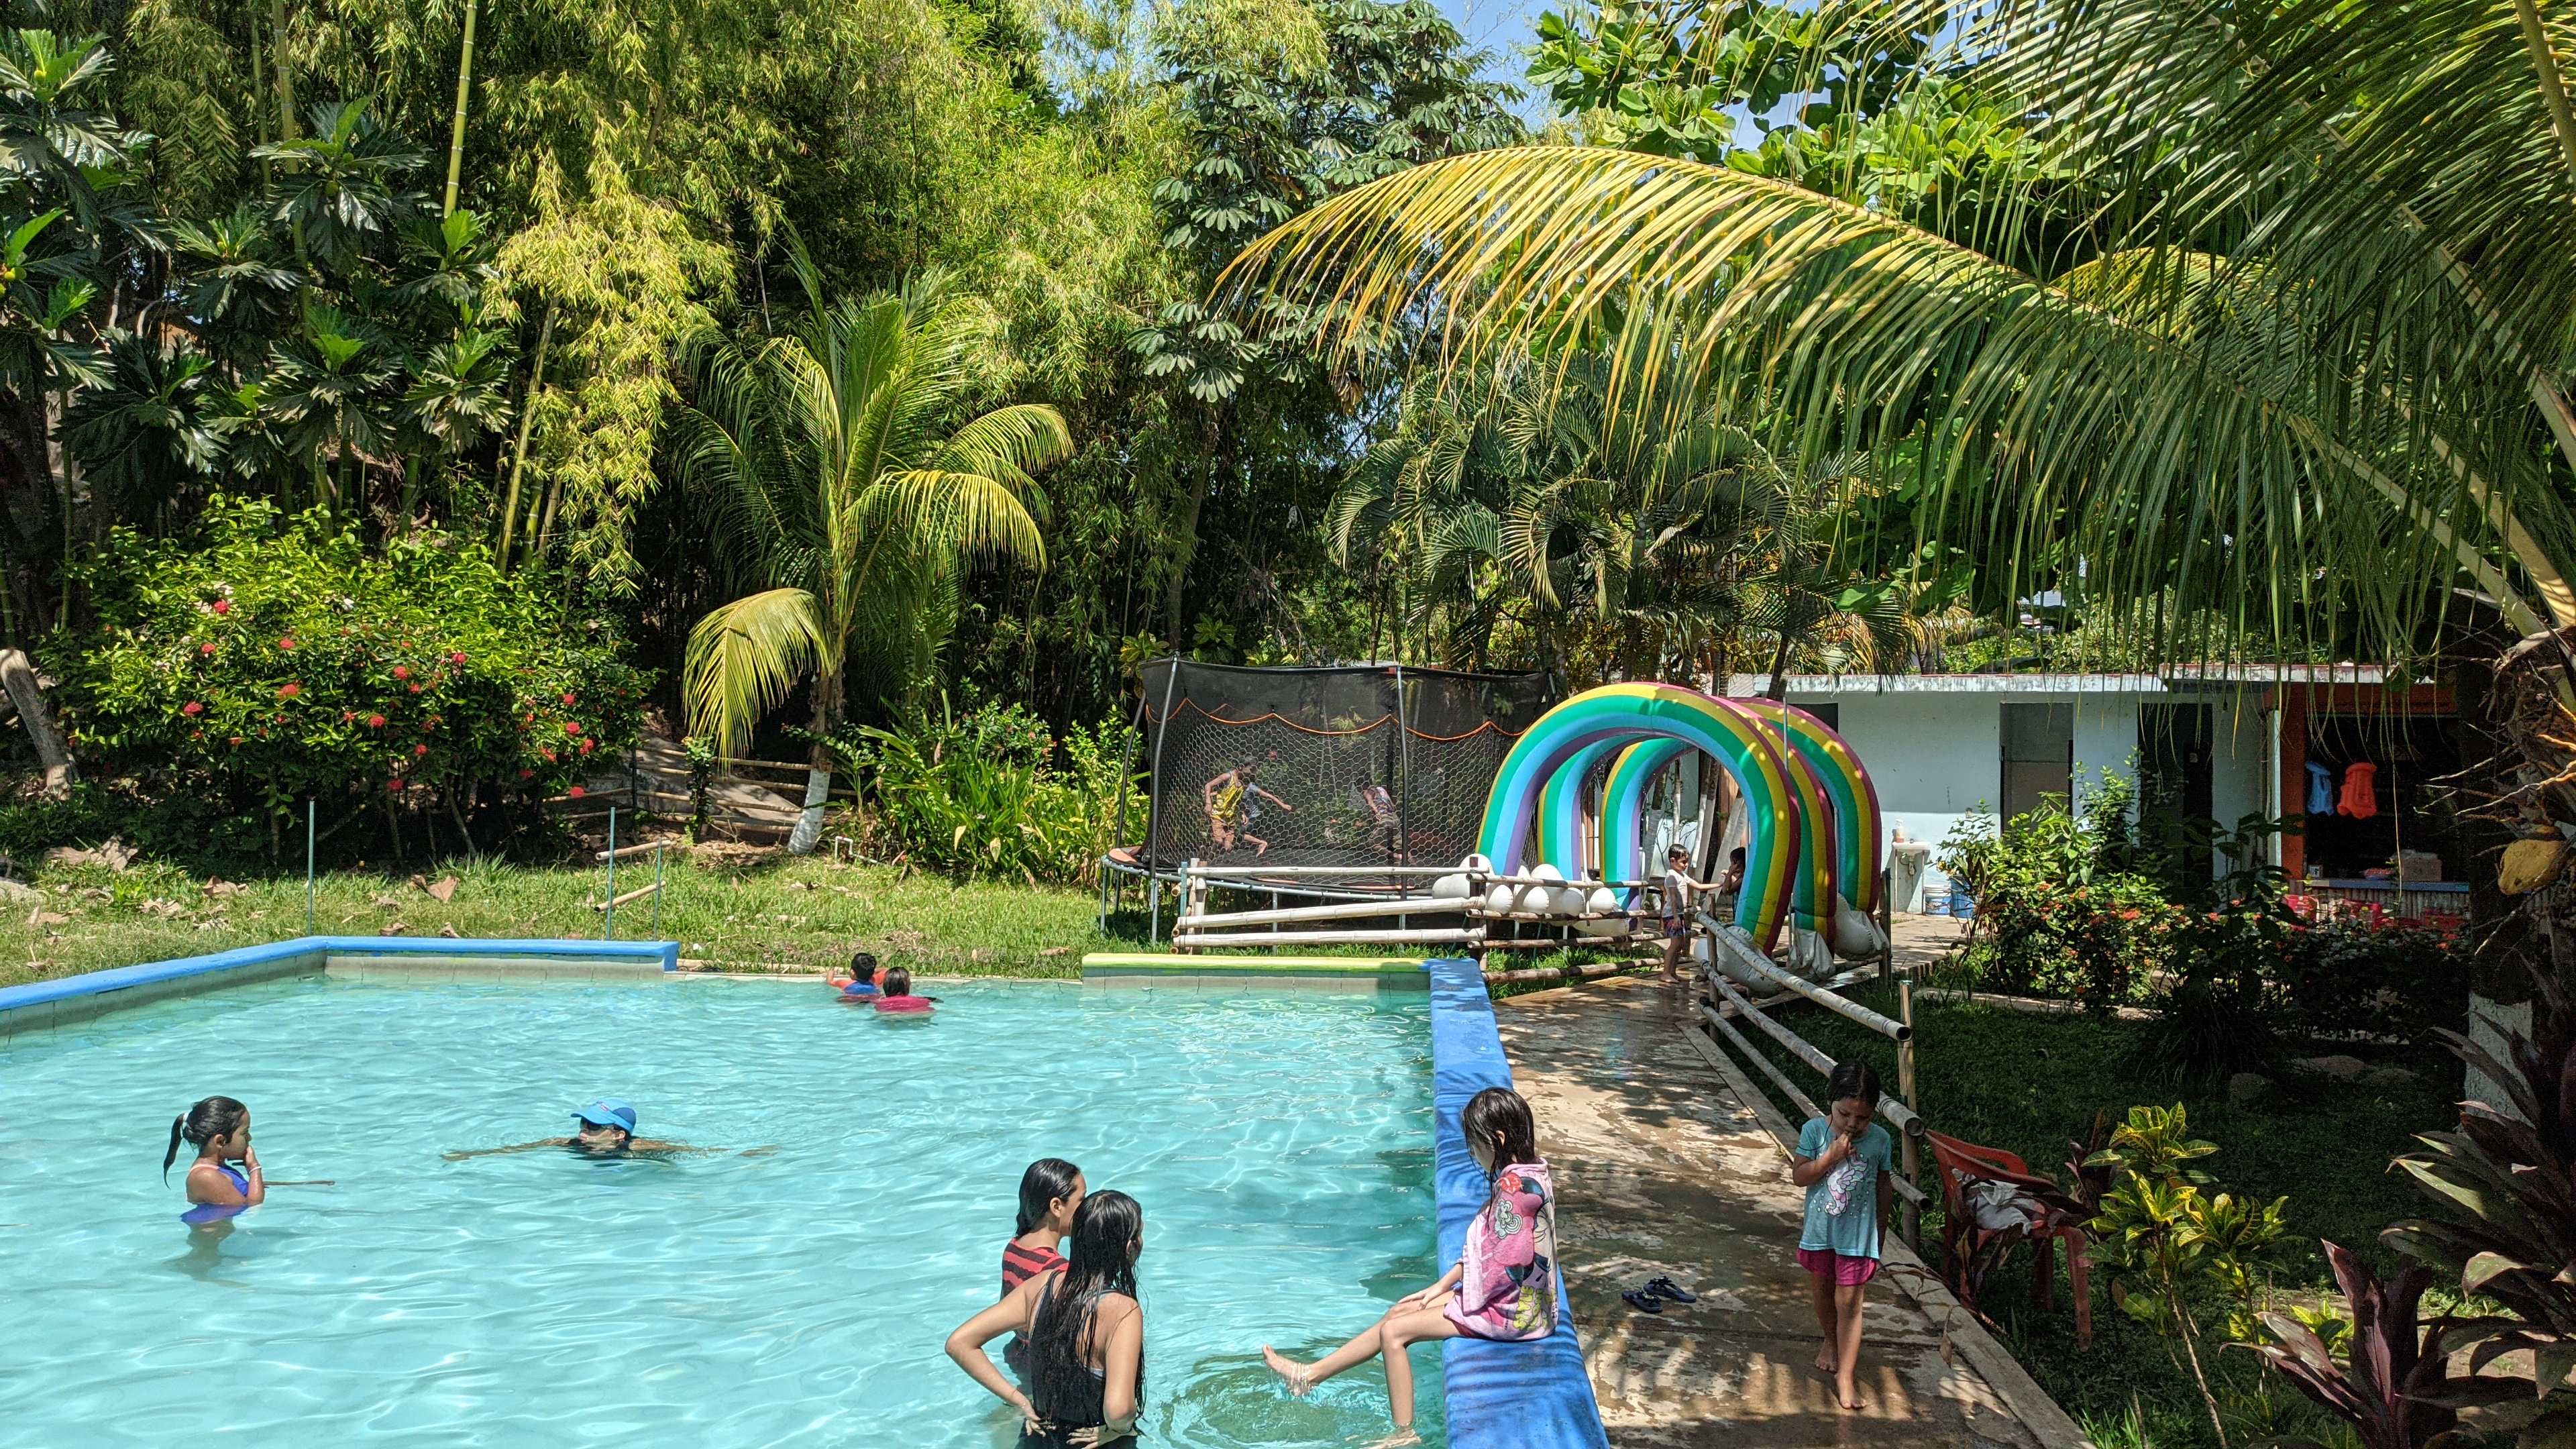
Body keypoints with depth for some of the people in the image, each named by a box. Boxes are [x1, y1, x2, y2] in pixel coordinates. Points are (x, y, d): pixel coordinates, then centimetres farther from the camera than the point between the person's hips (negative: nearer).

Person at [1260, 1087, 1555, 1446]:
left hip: (1510, 1313, -10)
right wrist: (1443, 1285, 12)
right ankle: (1311, 1374, 20)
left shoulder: (1515, 1186, -25)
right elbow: (1482, 1248, 14)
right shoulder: (1522, 1175, 7)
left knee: (1394, 1330, -4)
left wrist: (1459, 1296, -13)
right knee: (1399, 1312, 12)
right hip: (1511, 1300, 10)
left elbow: (1510, 1264, -27)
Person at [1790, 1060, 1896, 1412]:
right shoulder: (1815, 1130, -11)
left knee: (1848, 1302, -4)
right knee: (1824, 1290, 21)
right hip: (1820, 1230, 2)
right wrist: (1831, 1156, -25)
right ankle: (1831, 1341, 48)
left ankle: (1846, 1376, -1)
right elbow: (1799, 1176, -13)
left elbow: (1884, 1187, 3)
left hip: (1857, 1234, -2)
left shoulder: (1879, 1139, -9)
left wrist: (1880, 1228, 9)